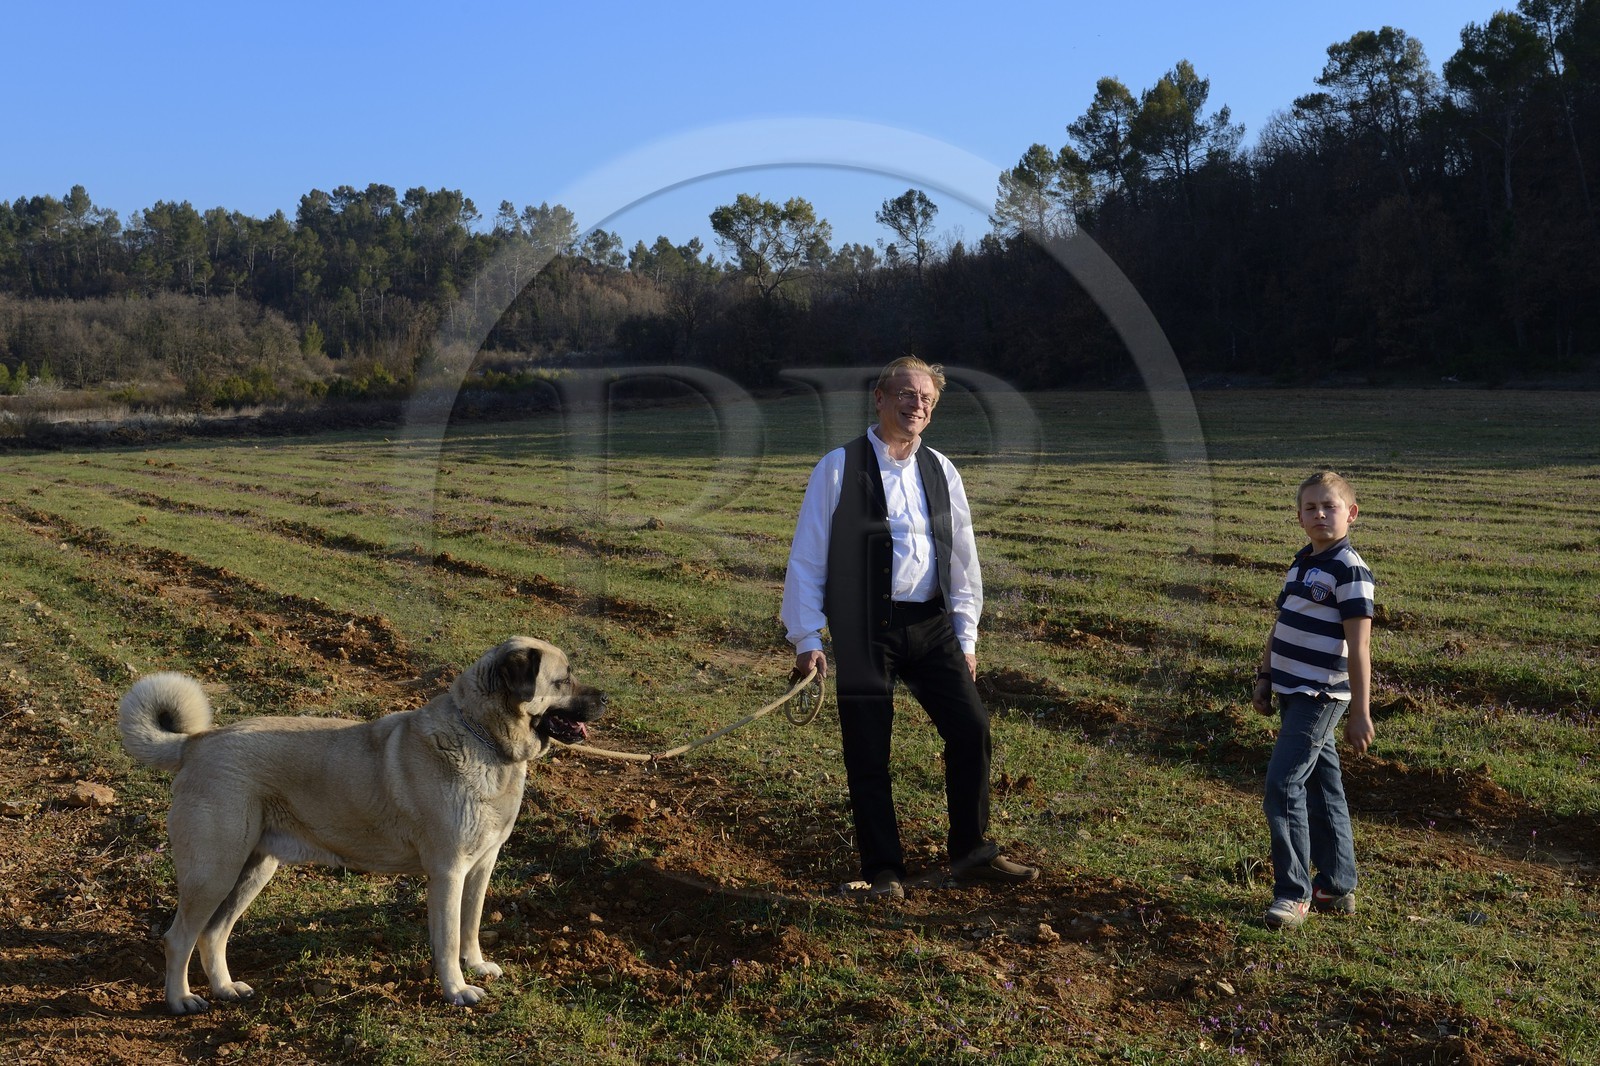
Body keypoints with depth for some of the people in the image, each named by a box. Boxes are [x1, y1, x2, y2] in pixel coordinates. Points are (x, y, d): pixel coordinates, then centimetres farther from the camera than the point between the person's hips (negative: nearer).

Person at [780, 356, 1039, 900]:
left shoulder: (940, 472, 11)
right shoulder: (839, 468, -2)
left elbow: (962, 558, 16)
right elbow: (806, 557, -2)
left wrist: (965, 636, 14)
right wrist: (806, 638, -6)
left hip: (931, 624, 4)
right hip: (863, 629, -4)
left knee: (972, 728, 1)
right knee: (867, 753, 1)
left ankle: (971, 851, 19)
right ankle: (883, 869, 17)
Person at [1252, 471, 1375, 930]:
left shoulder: (1349, 569, -14)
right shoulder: (1303, 561, 13)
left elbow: (1358, 645, -16)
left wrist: (1360, 712, -17)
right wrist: (1265, 677, 20)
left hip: (1320, 697, -9)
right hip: (1293, 691, 9)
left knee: (1282, 787, -11)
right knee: (1320, 789, 14)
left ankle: (1293, 893, 0)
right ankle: (1337, 889, 24)